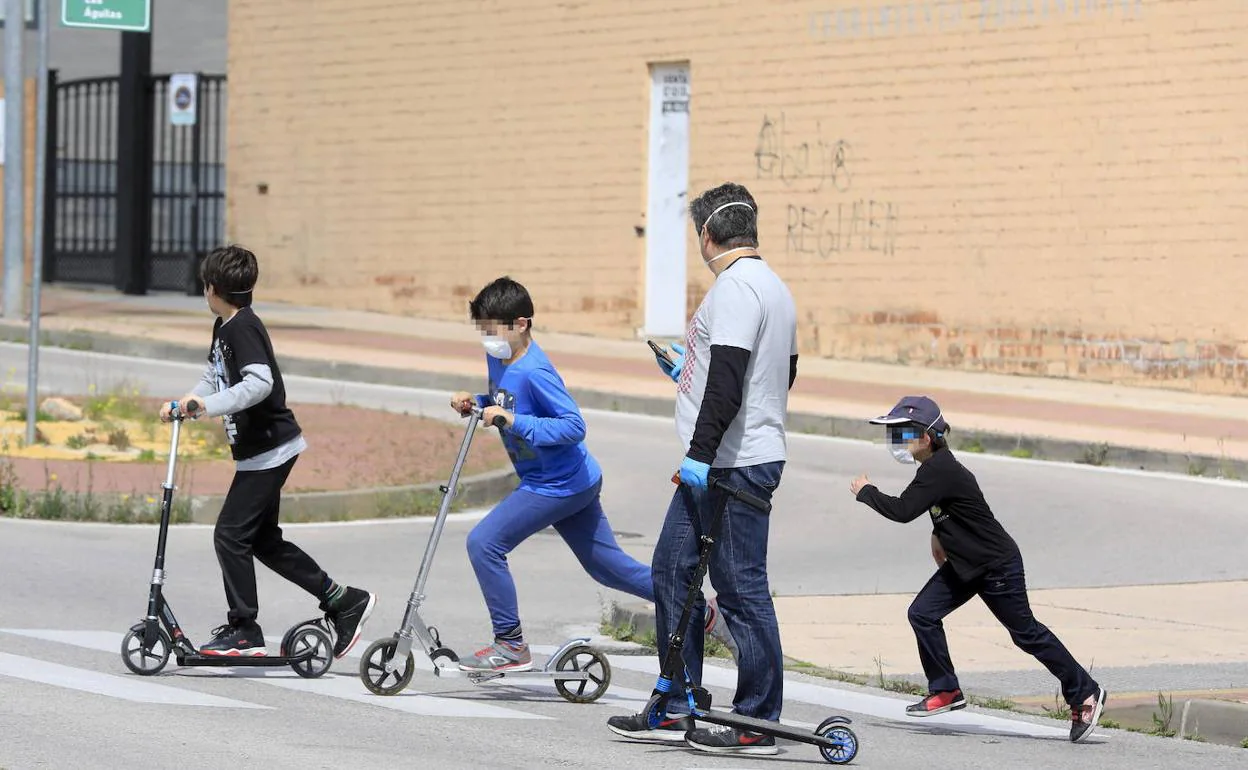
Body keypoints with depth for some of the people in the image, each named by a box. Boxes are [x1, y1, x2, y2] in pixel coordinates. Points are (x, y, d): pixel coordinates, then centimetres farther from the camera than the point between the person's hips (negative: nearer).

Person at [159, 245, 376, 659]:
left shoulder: (243, 328, -19)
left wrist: (207, 406, -35)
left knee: (230, 535, -8)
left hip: (268, 450, -10)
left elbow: (260, 382, -32)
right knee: (264, 541, 14)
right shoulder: (223, 328, 12)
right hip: (261, 450, 10)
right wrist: (183, 403, 1)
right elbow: (213, 378, 17)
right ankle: (345, 601, 19)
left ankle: (244, 632, -2)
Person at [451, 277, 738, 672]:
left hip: (558, 486, -10)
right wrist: (476, 404, 3)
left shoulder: (534, 372, -23)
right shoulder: (498, 358, 6)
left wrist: (514, 422, -30)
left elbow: (574, 426, -26)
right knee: (609, 567, 15)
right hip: (574, 481, 10)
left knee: (484, 542, -12)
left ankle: (511, 645, -4)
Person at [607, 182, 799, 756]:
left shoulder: (734, 288, -15)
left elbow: (728, 381, -24)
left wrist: (701, 453, -25)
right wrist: (691, 374, 33)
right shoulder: (774, 288, 17)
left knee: (741, 589, -6)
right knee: (673, 572, 14)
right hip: (718, 467, 11)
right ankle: (674, 712, 18)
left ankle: (757, 724, -3)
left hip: (732, 465, -11)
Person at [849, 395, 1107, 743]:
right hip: (965, 564, 10)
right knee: (922, 613, -1)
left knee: (1026, 633, 0)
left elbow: (902, 510, -32)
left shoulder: (940, 471, -26)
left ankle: (1085, 694, 12)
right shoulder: (936, 466, 5)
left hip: (998, 564, -10)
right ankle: (945, 691, 9)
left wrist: (866, 491, -18)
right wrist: (939, 534, 18)